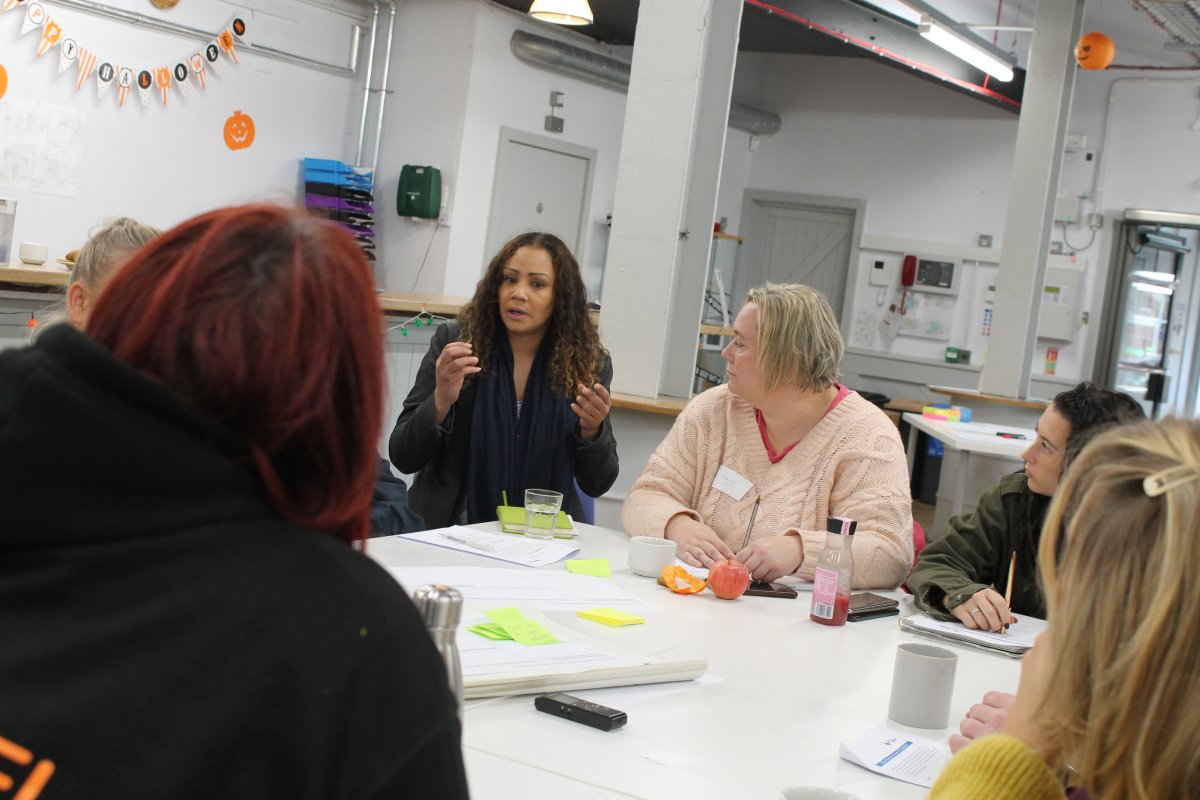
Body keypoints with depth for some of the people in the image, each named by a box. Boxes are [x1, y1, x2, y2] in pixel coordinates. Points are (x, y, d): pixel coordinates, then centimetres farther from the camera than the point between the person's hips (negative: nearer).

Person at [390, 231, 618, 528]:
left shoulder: (588, 365, 1)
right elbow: (402, 458, -2)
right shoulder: (454, 343, -2)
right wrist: (441, 401, -19)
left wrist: (591, 432, -14)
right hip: (451, 529, -1)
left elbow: (596, 485, 5)